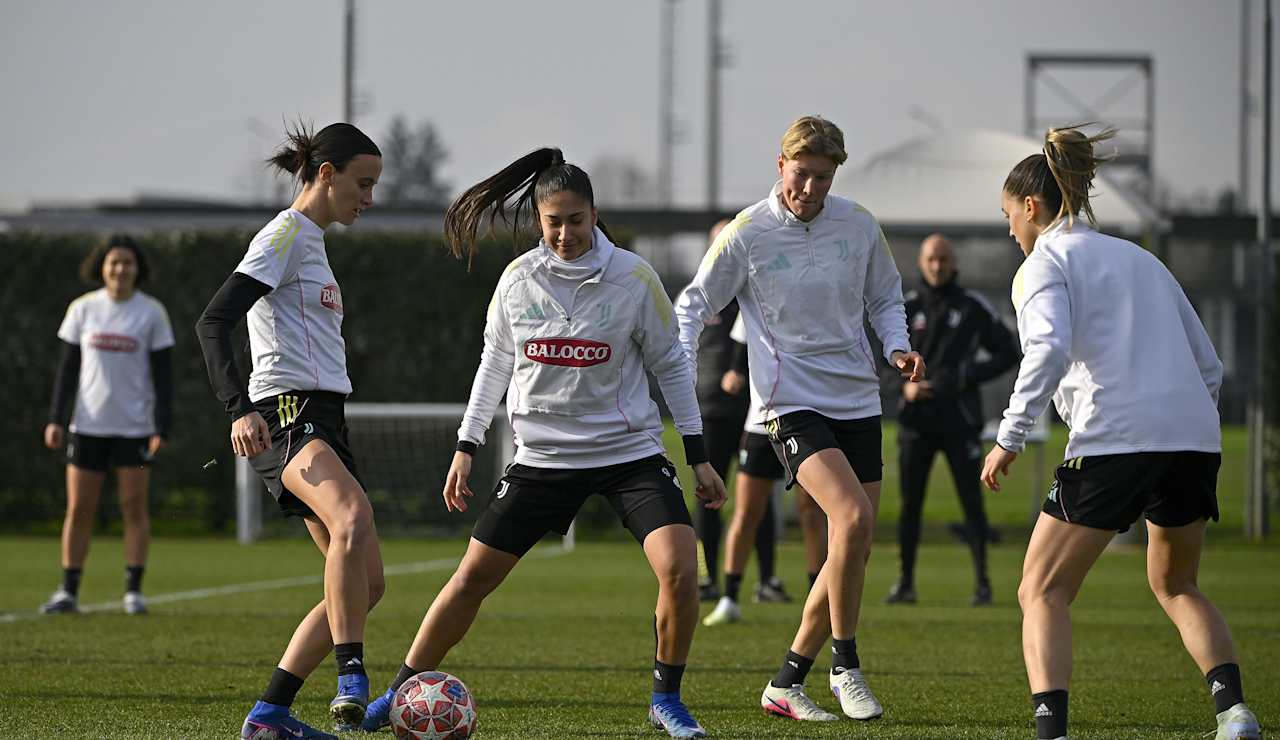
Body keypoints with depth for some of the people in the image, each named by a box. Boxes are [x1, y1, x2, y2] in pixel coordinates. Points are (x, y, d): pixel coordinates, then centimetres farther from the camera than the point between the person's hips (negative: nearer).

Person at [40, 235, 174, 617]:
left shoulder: (152, 313, 0)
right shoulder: (83, 309, 4)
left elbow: (162, 375, 0)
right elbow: (67, 367, 7)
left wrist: (162, 428, -7)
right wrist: (56, 420, 0)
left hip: (134, 426, -1)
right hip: (88, 424, 1)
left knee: (134, 507, -1)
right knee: (78, 508, 1)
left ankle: (134, 591, 7)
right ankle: (69, 592, 7)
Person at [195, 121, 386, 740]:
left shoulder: (310, 241, 24)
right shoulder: (287, 233, -5)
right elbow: (213, 324, -16)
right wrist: (240, 410, -29)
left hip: (322, 424, 10)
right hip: (284, 415, -10)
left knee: (365, 585, 7)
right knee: (353, 520, -37)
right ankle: (352, 681, -41)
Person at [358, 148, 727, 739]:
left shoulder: (634, 278, -9)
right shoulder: (518, 280, -3)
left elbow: (670, 365, 2)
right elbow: (495, 362, 11)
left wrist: (698, 457, 1)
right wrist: (466, 447, 8)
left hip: (630, 452, -2)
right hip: (543, 456, 2)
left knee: (680, 569, -21)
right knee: (472, 579, 1)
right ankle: (401, 692, 17)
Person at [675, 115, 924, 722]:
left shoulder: (858, 226, 4)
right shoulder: (746, 234, -6)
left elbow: (884, 296, 19)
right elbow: (694, 305, 3)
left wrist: (897, 347, 0)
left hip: (857, 399, 5)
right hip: (791, 400, -5)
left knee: (853, 553, 4)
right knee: (851, 517, -26)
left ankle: (787, 682, 18)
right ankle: (846, 667, -13)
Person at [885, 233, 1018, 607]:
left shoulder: (973, 307, 3)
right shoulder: (907, 307, 7)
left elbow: (1006, 353, 4)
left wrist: (965, 376, -9)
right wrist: (904, 385, -9)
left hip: (959, 421, -2)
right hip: (917, 420, 2)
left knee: (972, 501, -5)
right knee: (909, 502, 3)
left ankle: (982, 582, -1)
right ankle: (905, 582, 11)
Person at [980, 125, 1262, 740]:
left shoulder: (1045, 262, 5)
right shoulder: (1139, 258, 26)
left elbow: (1049, 347, -15)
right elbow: (1207, 363, 25)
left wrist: (1009, 437, -14)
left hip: (1113, 439, -6)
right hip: (1194, 436, 6)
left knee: (1043, 593, 3)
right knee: (1175, 585, 26)